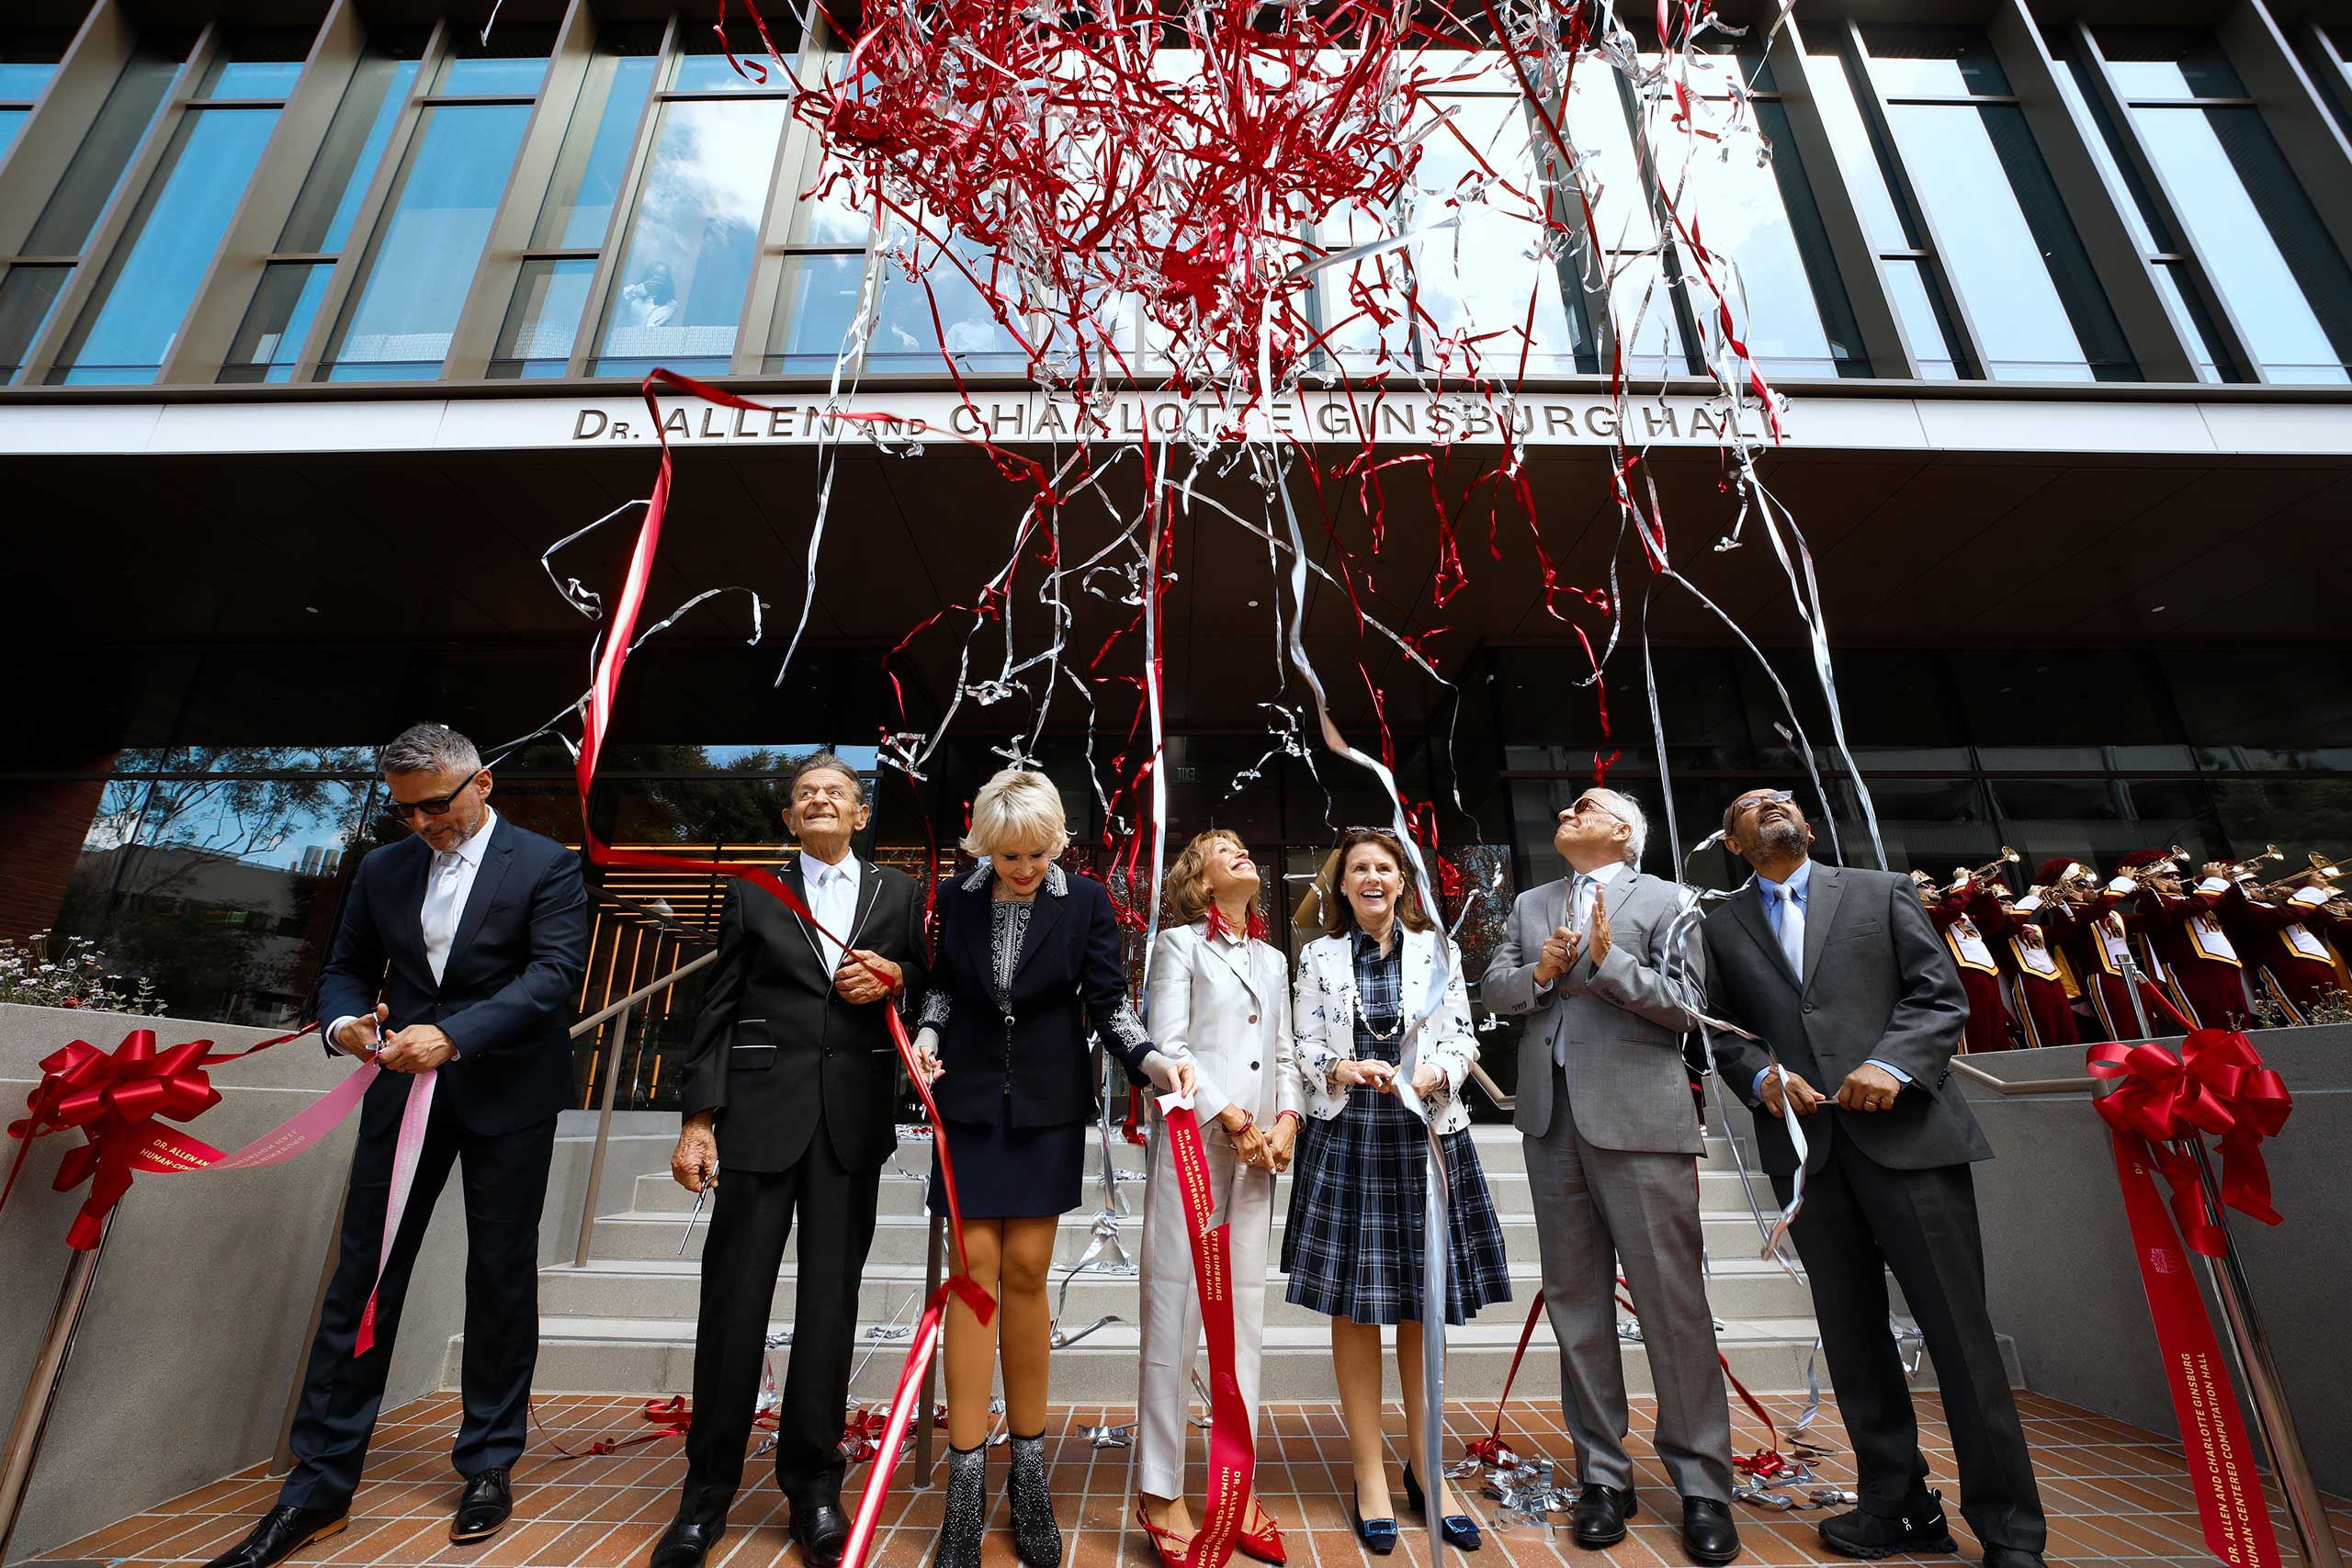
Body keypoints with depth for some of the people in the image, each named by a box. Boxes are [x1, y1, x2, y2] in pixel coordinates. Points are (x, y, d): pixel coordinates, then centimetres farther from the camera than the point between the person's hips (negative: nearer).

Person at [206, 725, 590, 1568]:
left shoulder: (546, 865, -7)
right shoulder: (382, 870, 9)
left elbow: (556, 972, -16)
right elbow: (346, 968, 14)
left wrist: (454, 1035, -25)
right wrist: (345, 1023, -8)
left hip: (507, 1095, -4)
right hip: (403, 1089, 4)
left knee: (501, 1279, 7)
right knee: (362, 1274, 6)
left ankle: (489, 1465, 24)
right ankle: (318, 1484, 22)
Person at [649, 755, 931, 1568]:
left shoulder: (899, 892, 9)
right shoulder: (752, 894, 8)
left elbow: (931, 987, 11)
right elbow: (718, 1010, 5)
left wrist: (895, 978, -10)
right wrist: (698, 1118, -2)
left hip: (854, 1116, 1)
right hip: (763, 1110, 0)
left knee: (831, 1298, 8)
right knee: (734, 1294, 4)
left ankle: (813, 1485, 24)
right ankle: (708, 1489, 23)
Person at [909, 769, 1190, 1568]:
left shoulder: (1086, 901, -8)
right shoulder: (954, 900, -3)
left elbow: (1108, 1002, -7)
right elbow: (941, 986, 11)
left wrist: (1153, 1061, -22)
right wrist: (928, 1036, -8)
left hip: (1048, 1107, -1)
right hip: (971, 1100, 1)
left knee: (1026, 1270, 5)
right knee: (976, 1269, 1)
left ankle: (1028, 1466, 24)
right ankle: (966, 1480, 15)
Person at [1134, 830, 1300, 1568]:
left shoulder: (1273, 959, 19)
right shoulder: (1180, 943, 2)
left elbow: (1285, 1052, 15)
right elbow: (1168, 1047, -7)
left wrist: (1287, 1119, -2)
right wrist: (1231, 1119, -13)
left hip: (1259, 1153, 6)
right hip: (1192, 1143, -5)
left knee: (1246, 1316, 9)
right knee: (1174, 1314, 0)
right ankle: (1161, 1493, 13)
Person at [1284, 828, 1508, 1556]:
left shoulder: (1437, 949, 6)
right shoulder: (1317, 958, 4)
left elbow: (1464, 1037, 4)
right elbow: (1303, 1047, 3)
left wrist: (1433, 1074, -14)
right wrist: (1344, 1070, -16)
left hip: (1427, 1136, 1)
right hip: (1345, 1140, -1)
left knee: (1423, 1307, 11)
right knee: (1354, 1309, 6)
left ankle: (1427, 1470, 29)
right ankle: (1370, 1477, 21)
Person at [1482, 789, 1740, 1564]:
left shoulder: (1665, 899, 3)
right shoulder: (1530, 904, 17)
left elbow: (1683, 1005, -5)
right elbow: (1492, 989, 10)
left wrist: (1608, 959, -17)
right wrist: (1541, 973, -9)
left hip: (1637, 1118, -4)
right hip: (1552, 1121, 4)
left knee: (1673, 1302, 1)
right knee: (1576, 1302, 11)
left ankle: (1702, 1486, 19)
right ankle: (1603, 1476, 24)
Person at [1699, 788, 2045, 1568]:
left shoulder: (1883, 891, 10)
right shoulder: (1722, 926, 11)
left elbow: (1940, 993, 3)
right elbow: (1719, 1029, 9)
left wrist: (1894, 1063, -12)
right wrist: (1761, 1074, -10)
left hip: (1905, 1129, -1)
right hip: (1805, 1144, 2)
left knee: (1958, 1328, 1)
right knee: (1852, 1334, 10)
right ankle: (1896, 1505, 23)